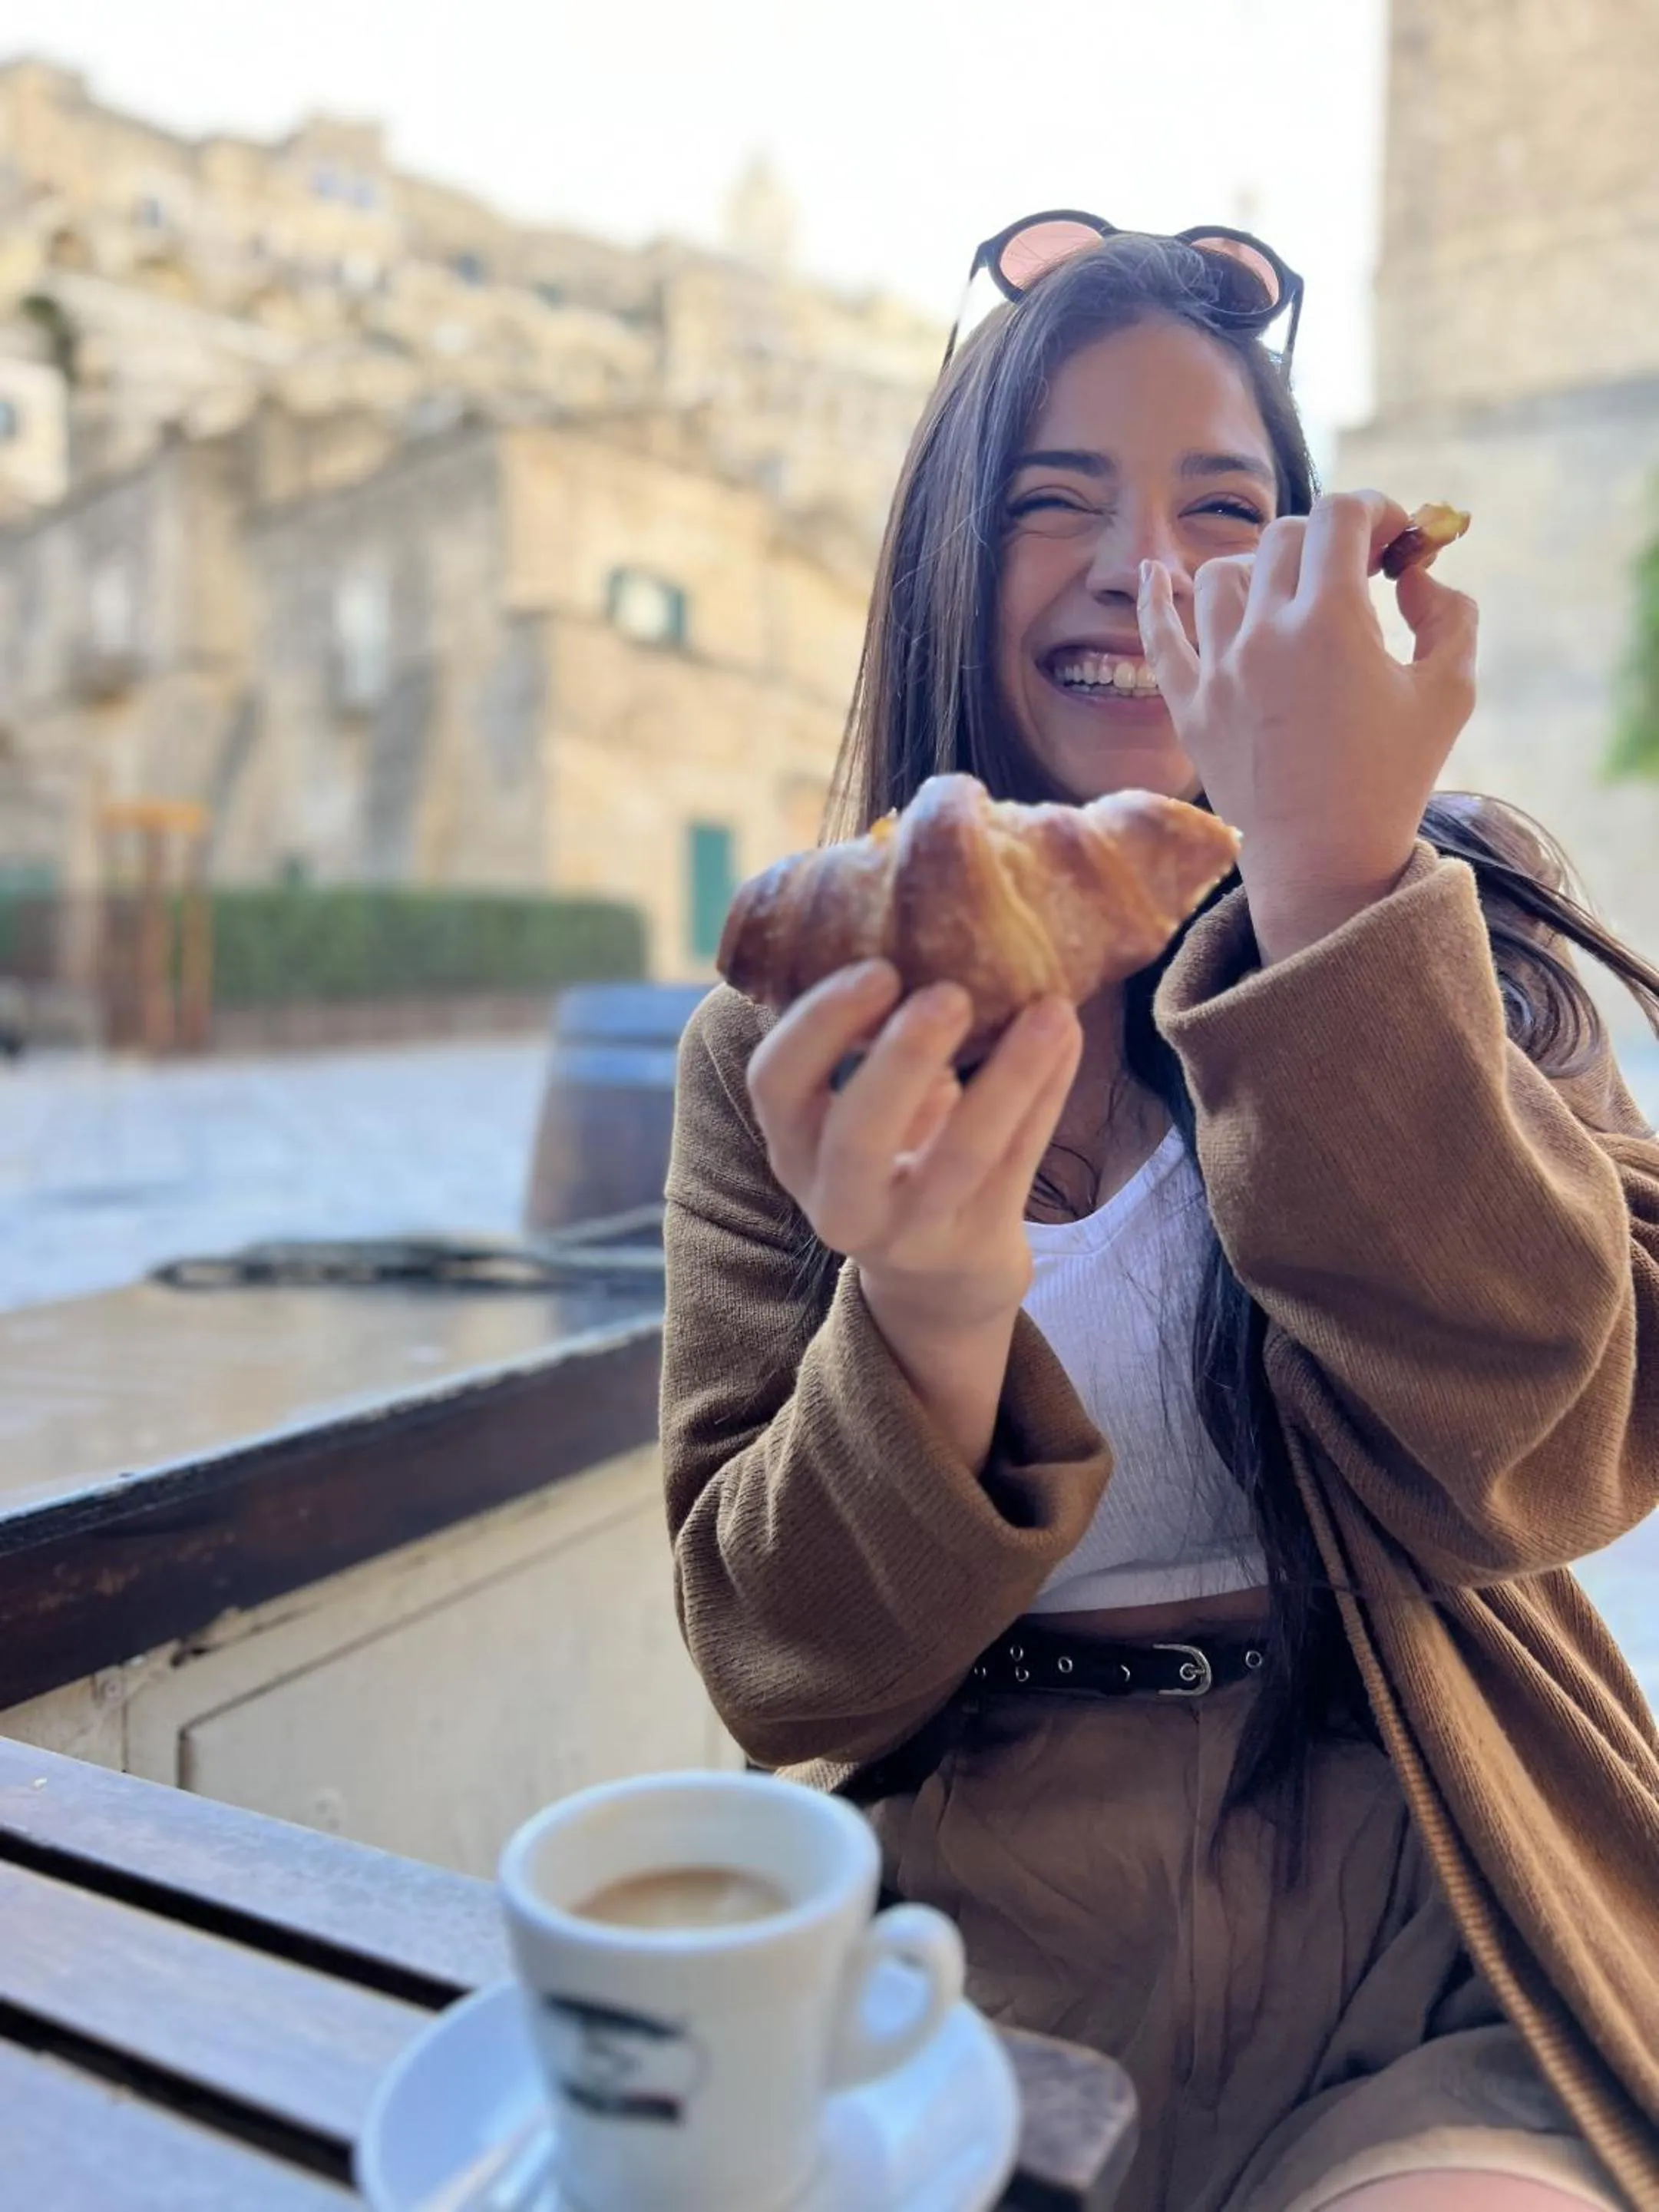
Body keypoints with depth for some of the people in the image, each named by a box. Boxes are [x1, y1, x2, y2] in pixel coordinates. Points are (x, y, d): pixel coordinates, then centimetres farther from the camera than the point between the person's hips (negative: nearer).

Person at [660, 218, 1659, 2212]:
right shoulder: (787, 1052, 0)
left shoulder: (1446, 939, 1)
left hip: (1424, 1940, 0)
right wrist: (924, 1323, -24)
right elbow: (782, 1678, -4)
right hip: (971, 1953, 2)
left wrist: (1328, 877, -21)